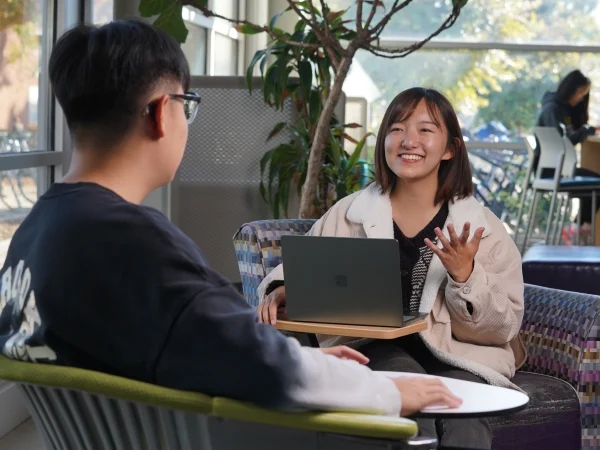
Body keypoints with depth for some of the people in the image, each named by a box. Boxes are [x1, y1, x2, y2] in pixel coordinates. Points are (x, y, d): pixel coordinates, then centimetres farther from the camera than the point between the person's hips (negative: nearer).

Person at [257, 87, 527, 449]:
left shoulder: (484, 227, 7)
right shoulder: (348, 215, 9)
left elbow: (503, 328, 4)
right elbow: (298, 273, 11)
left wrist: (465, 276, -14)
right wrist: (280, 293, -13)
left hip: (458, 356, 0)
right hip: (373, 348, 1)